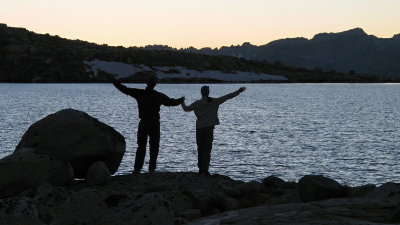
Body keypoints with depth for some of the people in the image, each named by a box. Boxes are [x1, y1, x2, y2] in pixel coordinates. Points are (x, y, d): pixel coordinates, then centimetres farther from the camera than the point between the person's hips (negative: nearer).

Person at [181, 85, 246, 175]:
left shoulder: (197, 103, -3)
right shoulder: (214, 102, -3)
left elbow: (186, 109, 7)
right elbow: (227, 97, -1)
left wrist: (182, 103, 28)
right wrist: (239, 91, 4)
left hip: (199, 128, 1)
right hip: (209, 128, -1)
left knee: (200, 149, 10)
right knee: (207, 149, 2)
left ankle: (200, 169, 9)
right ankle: (205, 169, -3)